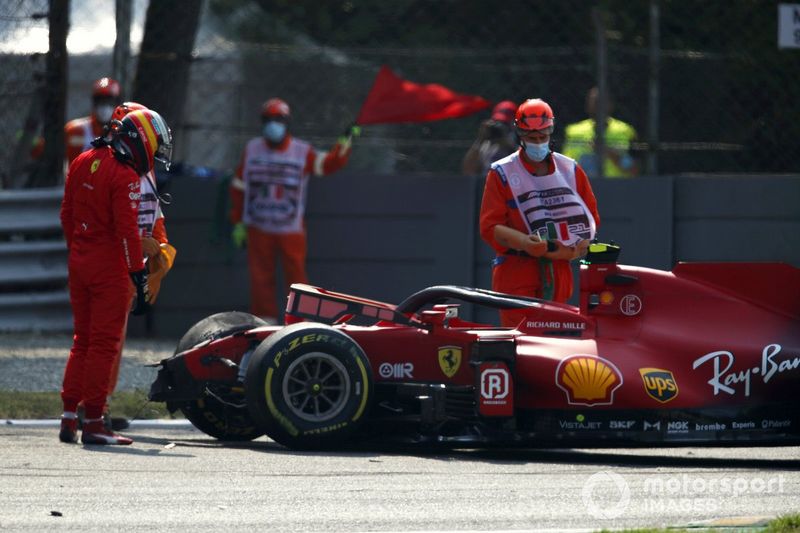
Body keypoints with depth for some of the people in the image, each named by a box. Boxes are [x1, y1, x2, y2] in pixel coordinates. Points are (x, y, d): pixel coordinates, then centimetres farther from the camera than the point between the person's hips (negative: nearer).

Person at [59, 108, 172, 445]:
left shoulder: (82, 163, 9)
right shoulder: (125, 177, -16)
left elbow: (67, 214, 15)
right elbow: (127, 230, -20)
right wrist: (139, 276, -17)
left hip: (79, 263, 8)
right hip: (110, 267, -8)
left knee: (83, 340, 16)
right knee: (104, 343, -2)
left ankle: (69, 417, 12)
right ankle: (93, 423, -1)